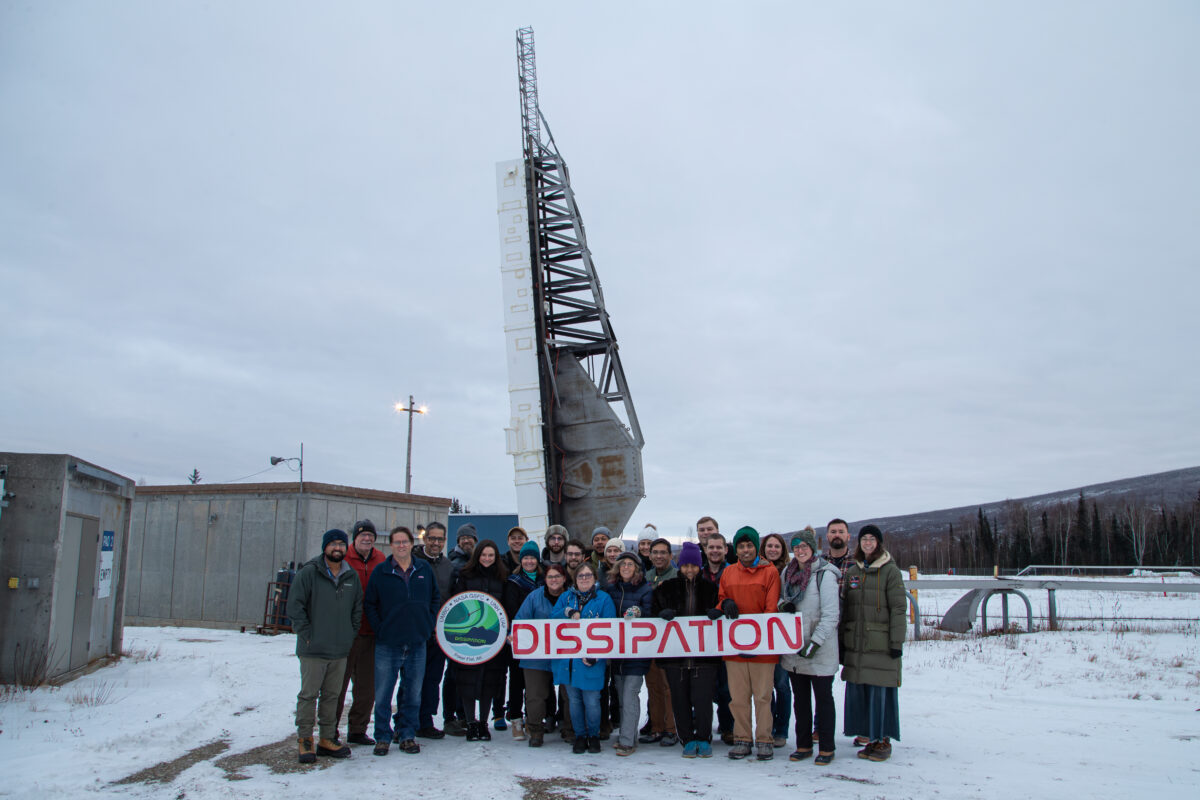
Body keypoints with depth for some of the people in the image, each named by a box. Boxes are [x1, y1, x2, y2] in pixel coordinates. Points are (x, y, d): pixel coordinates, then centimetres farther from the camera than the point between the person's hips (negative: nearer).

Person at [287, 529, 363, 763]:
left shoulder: (352, 576, 9)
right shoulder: (309, 573, -7)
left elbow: (357, 608, 17)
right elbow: (294, 605, -8)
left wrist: (351, 633, 9)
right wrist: (306, 633, -10)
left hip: (340, 649, 5)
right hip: (313, 649, -4)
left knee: (331, 695, 11)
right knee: (308, 695, 0)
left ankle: (327, 739, 20)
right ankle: (305, 741, 10)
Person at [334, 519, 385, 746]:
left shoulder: (381, 561, 7)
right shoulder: (342, 558, -7)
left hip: (371, 633, 5)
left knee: (367, 685, 11)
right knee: (338, 683, 3)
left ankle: (358, 730, 24)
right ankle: (331, 731, 15)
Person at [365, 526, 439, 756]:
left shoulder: (425, 569, 5)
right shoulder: (380, 572, -1)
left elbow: (435, 599, 14)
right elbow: (369, 604, 3)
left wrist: (428, 624, 5)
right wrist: (380, 628, -5)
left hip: (417, 643, 2)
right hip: (387, 644, -2)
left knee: (413, 694, 9)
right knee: (383, 694, 1)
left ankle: (407, 735, 21)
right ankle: (383, 737, 15)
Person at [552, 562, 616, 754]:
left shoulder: (604, 599, 1)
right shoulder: (566, 597, 11)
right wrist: (568, 612, -14)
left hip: (591, 661, -3)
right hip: (567, 658, 3)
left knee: (591, 701, -1)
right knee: (574, 700, 10)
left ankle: (594, 736, 20)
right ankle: (580, 736, 25)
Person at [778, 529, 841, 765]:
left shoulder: (824, 574, -13)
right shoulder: (788, 572, 7)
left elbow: (831, 614, -15)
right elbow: (780, 598, 20)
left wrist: (815, 642, -19)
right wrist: (782, 605, -4)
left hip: (820, 650, -6)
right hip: (794, 648, 6)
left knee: (823, 697, 5)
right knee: (800, 698, 13)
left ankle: (826, 748, 15)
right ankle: (803, 745, 23)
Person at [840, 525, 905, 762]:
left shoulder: (890, 571, -3)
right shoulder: (852, 571, 13)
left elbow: (898, 608, -6)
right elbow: (844, 607, 16)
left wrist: (897, 642, -11)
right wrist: (841, 638, 12)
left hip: (881, 642, -5)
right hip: (856, 642, 5)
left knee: (880, 690, -3)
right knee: (856, 688, 5)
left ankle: (882, 740, 8)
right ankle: (867, 733, 18)